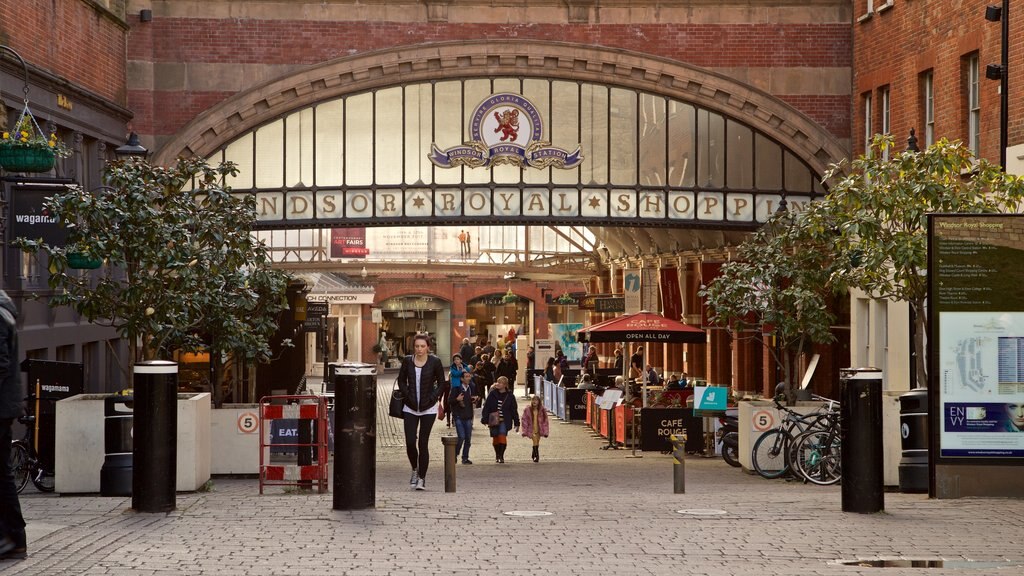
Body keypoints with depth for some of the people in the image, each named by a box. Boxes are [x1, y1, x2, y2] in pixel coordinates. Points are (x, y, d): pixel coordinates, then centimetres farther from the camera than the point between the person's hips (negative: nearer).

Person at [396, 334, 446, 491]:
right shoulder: (407, 361, 0)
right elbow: (401, 380, 9)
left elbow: (441, 383, 3)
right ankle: (415, 470, 23)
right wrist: (407, 396, -4)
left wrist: (434, 398, -7)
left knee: (423, 444, -3)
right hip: (410, 408, 2)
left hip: (428, 409, -2)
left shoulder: (434, 362, -5)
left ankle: (422, 478, 7)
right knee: (410, 442, -5)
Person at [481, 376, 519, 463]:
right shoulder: (492, 394, 1)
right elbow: (486, 407, 2)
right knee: (495, 438, 9)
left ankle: (501, 456, -10)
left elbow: (514, 410, 6)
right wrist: (484, 419, -3)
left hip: (504, 421, -2)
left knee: (502, 437, -17)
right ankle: (497, 455, 28)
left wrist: (516, 423, 6)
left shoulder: (509, 396, 1)